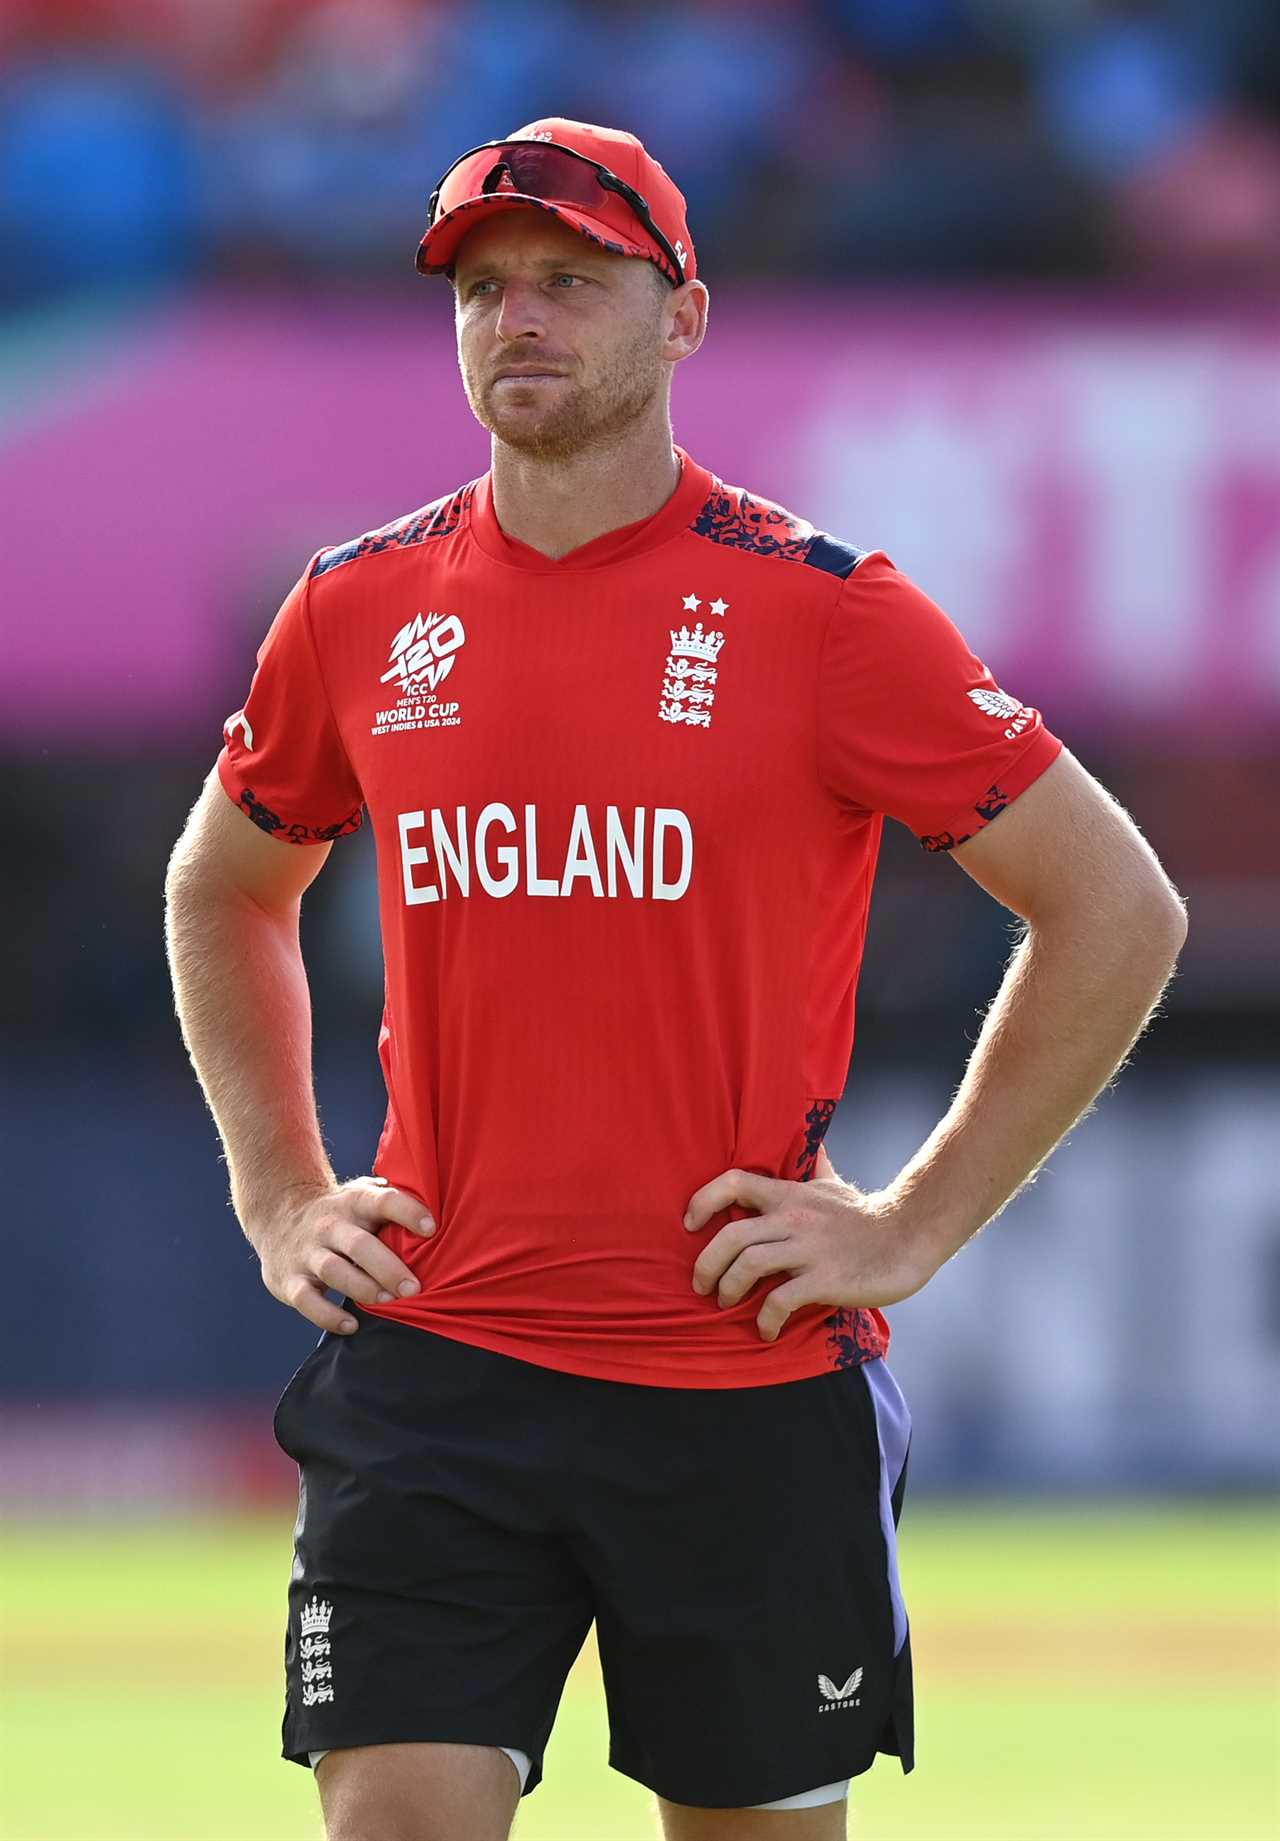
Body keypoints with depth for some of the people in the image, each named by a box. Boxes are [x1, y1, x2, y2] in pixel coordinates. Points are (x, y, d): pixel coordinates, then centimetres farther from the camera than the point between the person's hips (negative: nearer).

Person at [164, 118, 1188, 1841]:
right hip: (429, 1363, 2)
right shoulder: (362, 611, 7)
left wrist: (915, 1228, -4)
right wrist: (280, 1198, 14)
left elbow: (1119, 910, -1)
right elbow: (220, 893, 26)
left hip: (751, 1393, -2)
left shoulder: (823, 610, -4)